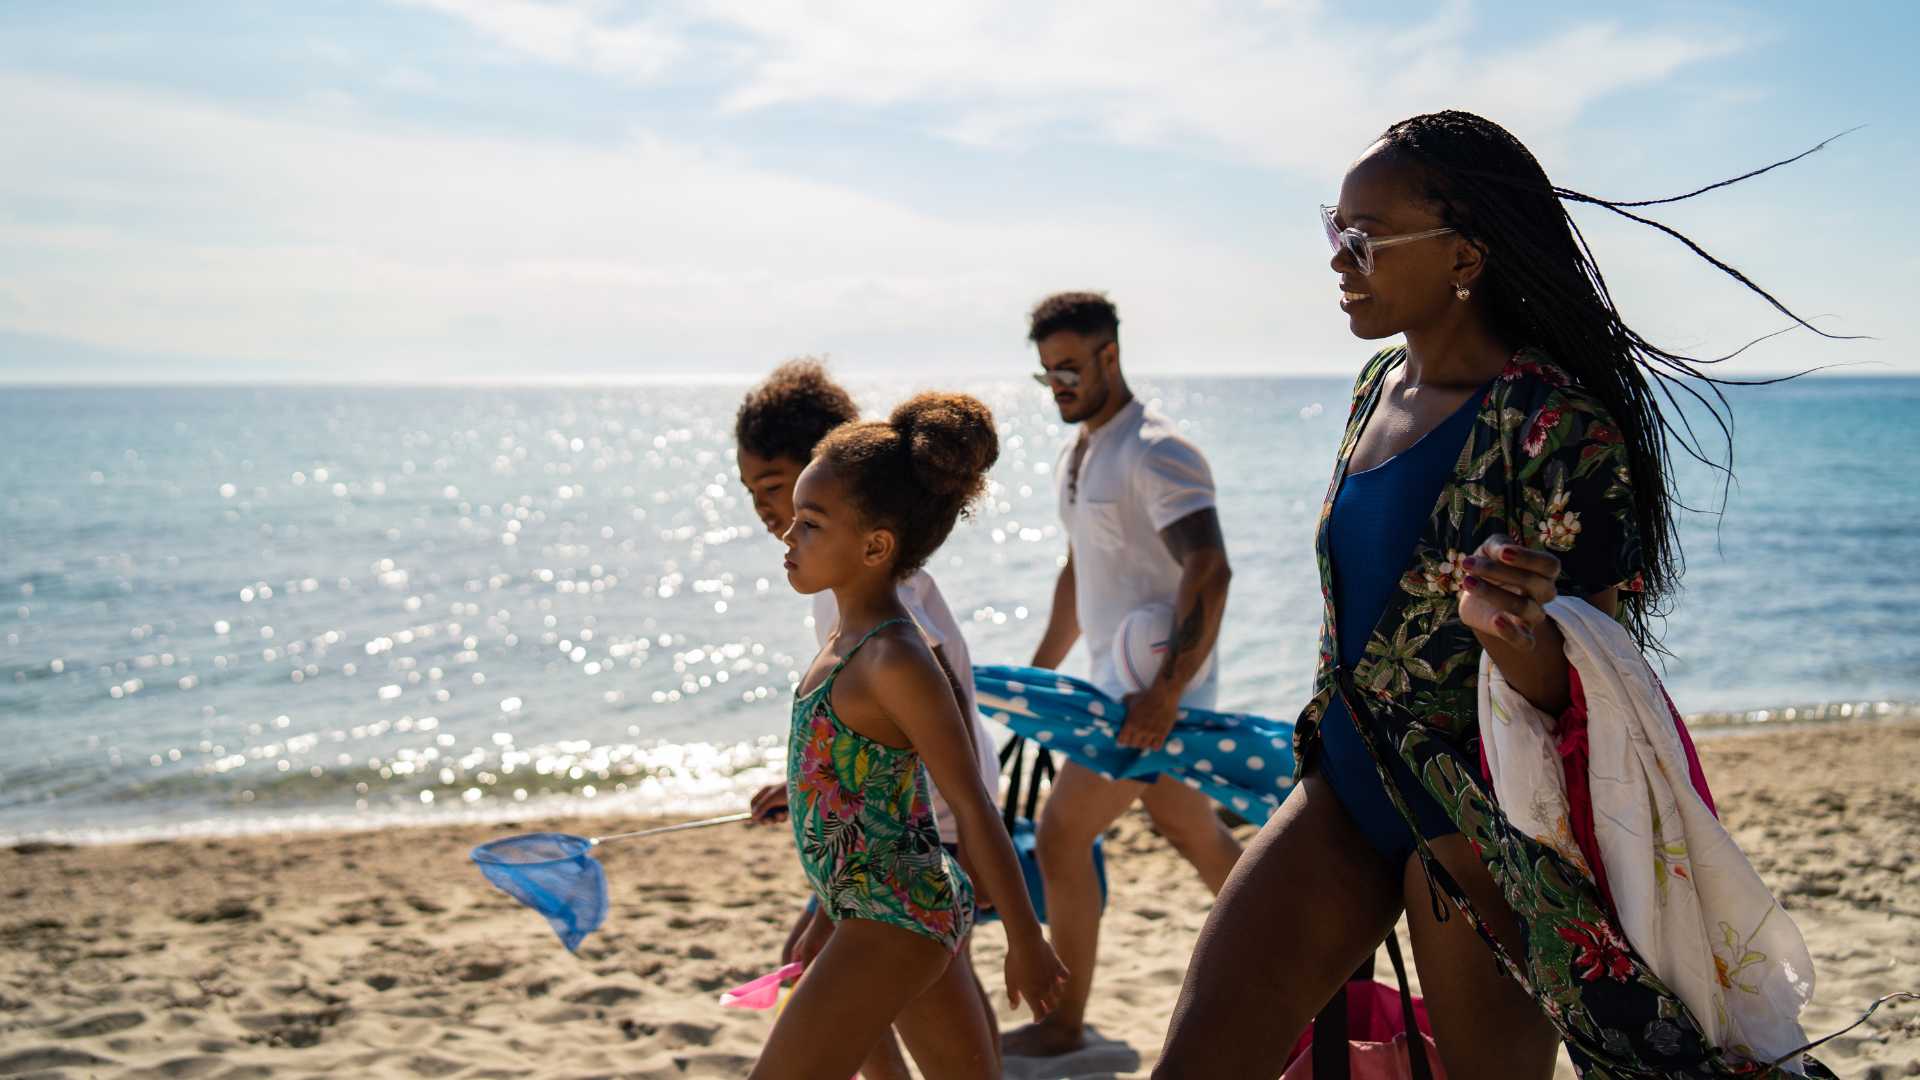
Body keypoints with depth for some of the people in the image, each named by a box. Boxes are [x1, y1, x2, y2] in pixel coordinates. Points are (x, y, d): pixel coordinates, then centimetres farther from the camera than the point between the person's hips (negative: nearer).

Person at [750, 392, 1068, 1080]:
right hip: (894, 911, 10)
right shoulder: (848, 640, 8)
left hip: (896, 917, -10)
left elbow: (973, 806, -16)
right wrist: (827, 918, 23)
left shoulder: (896, 661, -19)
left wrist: (1025, 941, -12)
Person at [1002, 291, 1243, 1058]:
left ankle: (1064, 1026, 2)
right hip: (1120, 682, 10)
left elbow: (1209, 572, -27)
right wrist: (1039, 671, 26)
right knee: (1197, 837, 18)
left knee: (1060, 836, -8)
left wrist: (1165, 693, -33)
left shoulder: (1154, 453, -17)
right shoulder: (1077, 456, 14)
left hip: (1155, 690, -10)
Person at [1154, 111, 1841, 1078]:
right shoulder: (1380, 387, 5)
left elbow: (1576, 691, -18)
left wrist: (1507, 627, -39)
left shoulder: (1557, 427, -18)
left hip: (1482, 820, -7)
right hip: (1346, 782, 7)